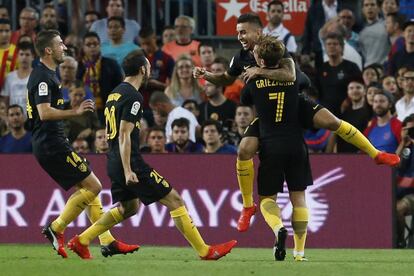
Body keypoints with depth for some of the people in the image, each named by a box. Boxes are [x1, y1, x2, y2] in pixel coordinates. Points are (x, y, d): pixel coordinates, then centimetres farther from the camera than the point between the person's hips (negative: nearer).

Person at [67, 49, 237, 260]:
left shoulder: (115, 93, 15)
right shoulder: (133, 97, -14)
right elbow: (124, 135, -20)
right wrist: (128, 171, -22)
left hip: (114, 163, 10)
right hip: (131, 163, -10)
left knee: (128, 207, 24)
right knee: (174, 201, -5)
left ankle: (81, 241, 19)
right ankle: (205, 251, -5)